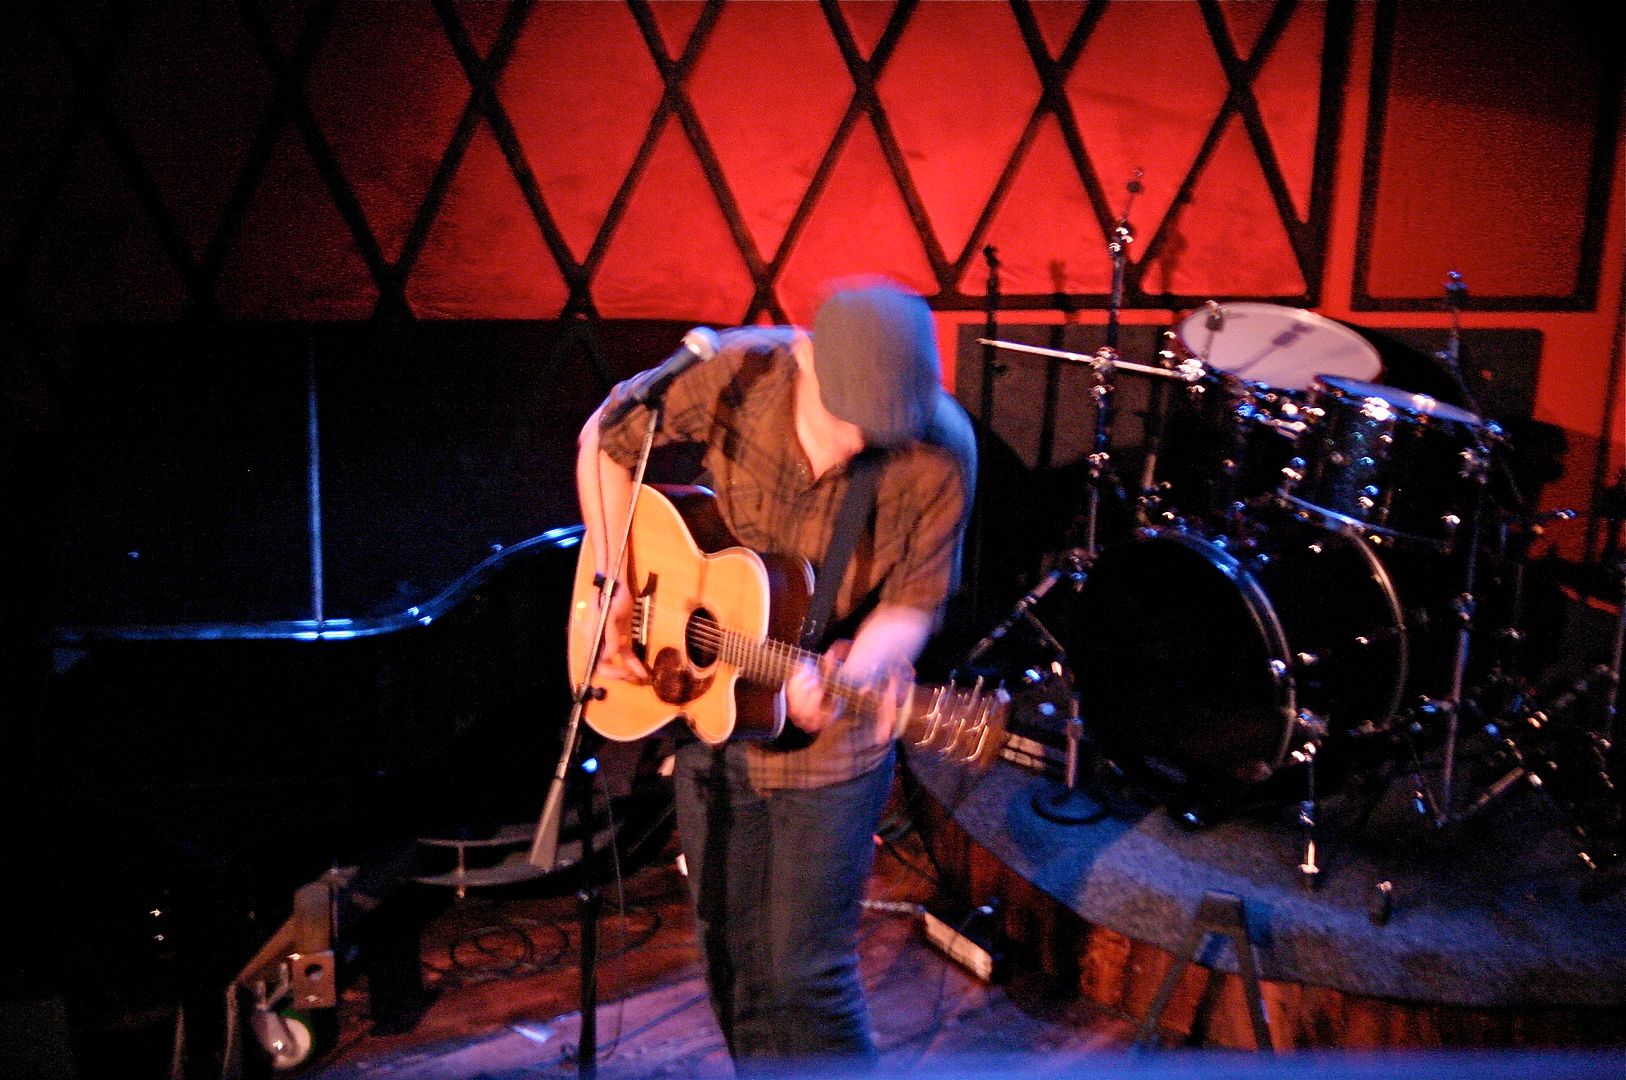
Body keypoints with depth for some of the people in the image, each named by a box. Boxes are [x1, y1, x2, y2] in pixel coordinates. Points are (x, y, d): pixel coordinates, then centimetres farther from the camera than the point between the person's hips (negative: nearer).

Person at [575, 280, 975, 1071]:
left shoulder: (939, 452, -20)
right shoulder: (733, 376, -18)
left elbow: (914, 600, -11)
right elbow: (606, 440, -2)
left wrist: (849, 675, -31)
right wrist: (614, 590, -8)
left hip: (828, 744, -2)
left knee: (807, 976, 1)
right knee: (733, 966, 17)